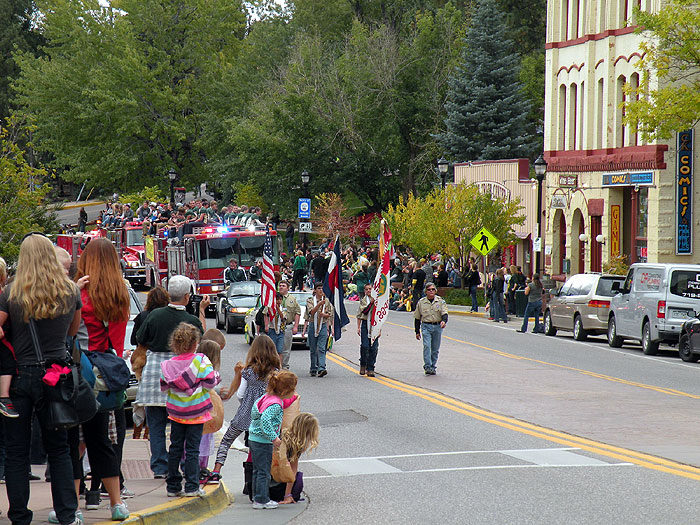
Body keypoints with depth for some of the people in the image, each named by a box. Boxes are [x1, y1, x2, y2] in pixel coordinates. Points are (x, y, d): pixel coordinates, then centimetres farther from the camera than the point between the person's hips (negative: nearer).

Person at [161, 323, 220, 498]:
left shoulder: (168, 365, -3)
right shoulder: (200, 360, -13)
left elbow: (164, 387, 4)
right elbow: (210, 382, -14)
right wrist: (216, 375, 6)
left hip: (176, 412, 3)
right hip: (196, 412, -3)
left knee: (175, 448, 12)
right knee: (192, 449, 1)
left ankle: (173, 486, 16)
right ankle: (191, 487, 0)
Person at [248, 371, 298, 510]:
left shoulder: (267, 397, 5)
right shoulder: (275, 404, -23)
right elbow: (265, 420, -32)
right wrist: (274, 438, -26)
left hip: (253, 439, 10)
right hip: (263, 442, -10)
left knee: (257, 471, 18)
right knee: (264, 471, 1)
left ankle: (257, 497, 27)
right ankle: (262, 500, 7)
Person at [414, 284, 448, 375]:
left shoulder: (440, 301, 3)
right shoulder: (421, 302, 5)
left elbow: (444, 313, -4)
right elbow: (417, 318, 12)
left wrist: (444, 321, -27)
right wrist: (417, 331, 11)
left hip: (437, 326, 1)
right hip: (426, 326, -1)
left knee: (435, 349, 6)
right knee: (427, 346, -16)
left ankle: (433, 367, 17)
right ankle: (427, 366, -18)